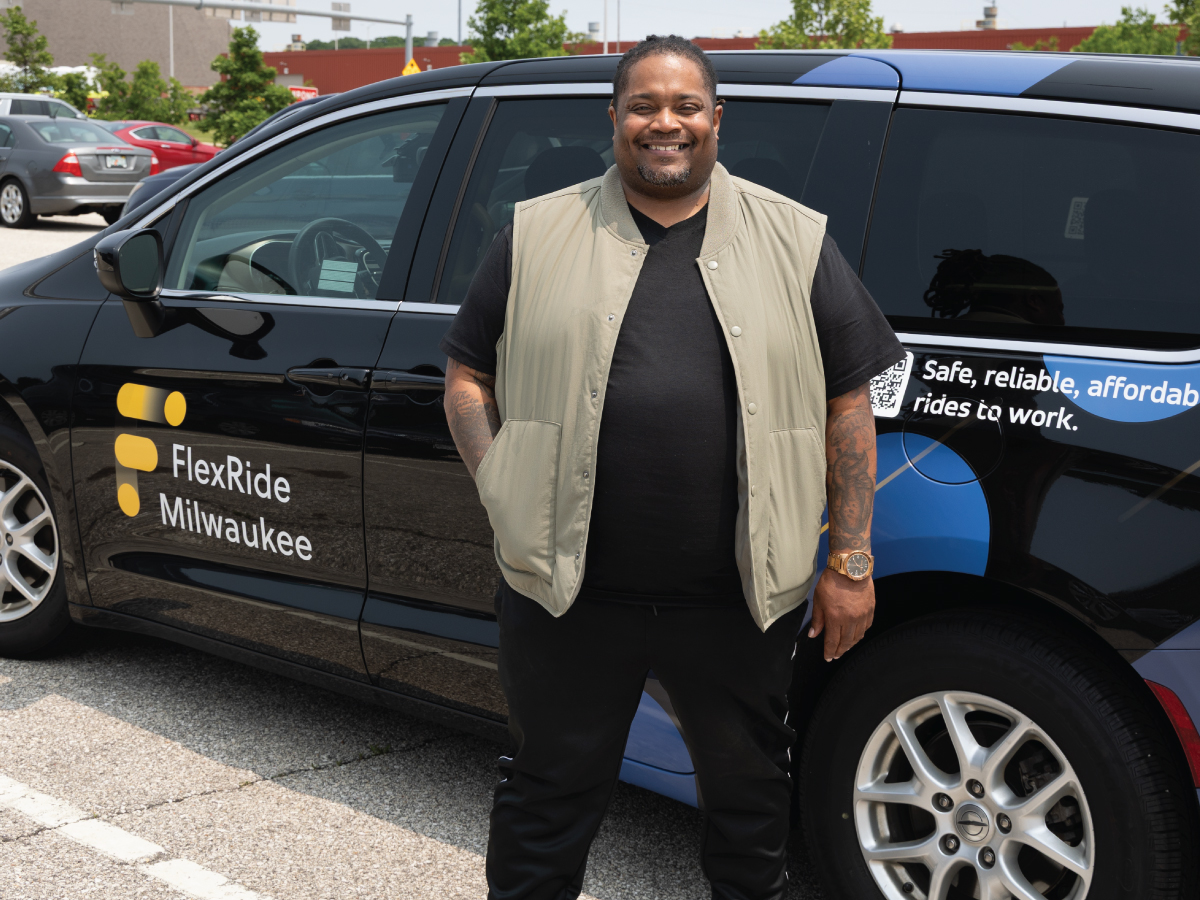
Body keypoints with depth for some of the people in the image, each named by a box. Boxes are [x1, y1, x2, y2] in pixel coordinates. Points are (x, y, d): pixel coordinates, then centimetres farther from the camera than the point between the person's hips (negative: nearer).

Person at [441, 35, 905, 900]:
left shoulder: (796, 242, 5)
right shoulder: (538, 236, 5)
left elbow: (848, 404, 5)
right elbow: (468, 377, 10)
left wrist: (852, 563, 1)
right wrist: (503, 495, -4)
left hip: (740, 599, 1)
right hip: (568, 589, 0)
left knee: (750, 797, 15)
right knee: (549, 799, 12)